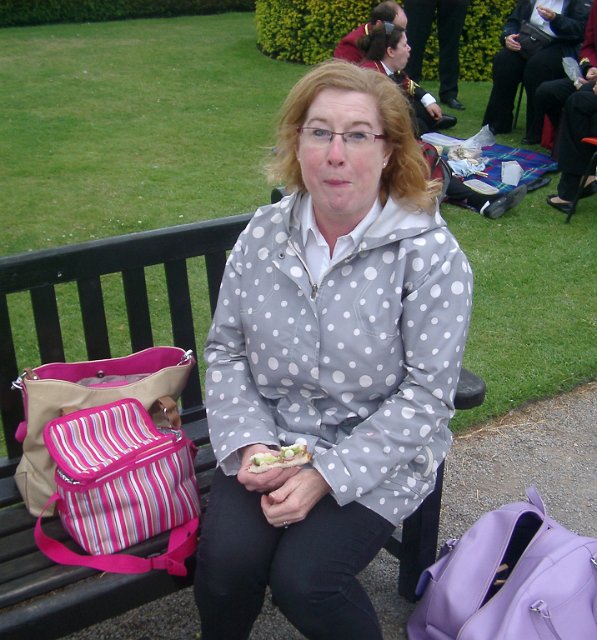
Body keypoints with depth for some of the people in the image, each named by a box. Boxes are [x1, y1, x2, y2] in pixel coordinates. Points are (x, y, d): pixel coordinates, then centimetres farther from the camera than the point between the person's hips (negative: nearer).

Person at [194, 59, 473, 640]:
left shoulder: (431, 255, -14)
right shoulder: (264, 233, -2)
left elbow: (425, 395, -13)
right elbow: (224, 350, 3)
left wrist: (327, 475, -18)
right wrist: (248, 443, -12)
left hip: (374, 455, -2)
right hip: (268, 440, 3)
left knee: (304, 579, -20)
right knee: (226, 560, -18)